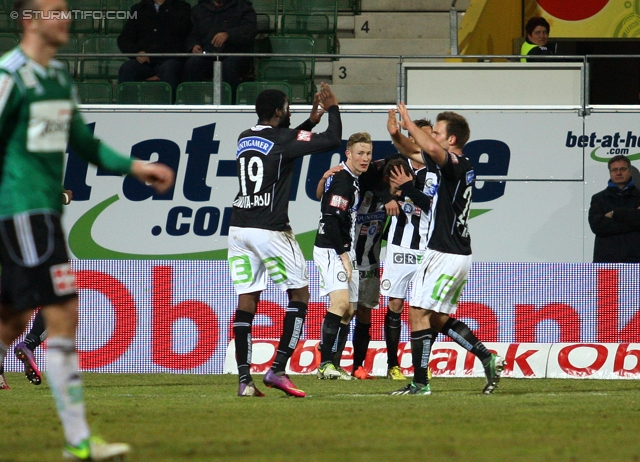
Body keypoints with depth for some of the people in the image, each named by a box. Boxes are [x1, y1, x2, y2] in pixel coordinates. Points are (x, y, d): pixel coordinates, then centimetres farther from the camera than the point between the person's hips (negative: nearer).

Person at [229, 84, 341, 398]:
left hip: (239, 229, 7)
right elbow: (332, 140, -10)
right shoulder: (282, 139, -8)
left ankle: (244, 379, -3)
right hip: (270, 229, -7)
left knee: (246, 301, 5)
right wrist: (333, 109, 6)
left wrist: (311, 121, 31)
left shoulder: (245, 138, 13)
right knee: (299, 295, 5)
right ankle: (277, 369, -6)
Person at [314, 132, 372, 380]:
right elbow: (330, 220, -22)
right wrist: (343, 255, -21)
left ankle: (334, 364, 13)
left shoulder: (353, 180, 14)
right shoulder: (342, 180, -16)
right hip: (331, 250, -10)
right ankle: (325, 363, -27)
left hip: (344, 251, 10)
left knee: (348, 311, 10)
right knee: (340, 302, -23)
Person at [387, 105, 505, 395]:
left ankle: (420, 383, -5)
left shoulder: (456, 165, -15)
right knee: (440, 320, 17)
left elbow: (431, 149, -37)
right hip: (458, 254, 10)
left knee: (418, 314, -6)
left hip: (445, 255, -10)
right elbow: (418, 154, 26)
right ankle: (488, 358, 10)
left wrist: (409, 123, -24)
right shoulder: (464, 168, 13)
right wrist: (396, 135, 13)